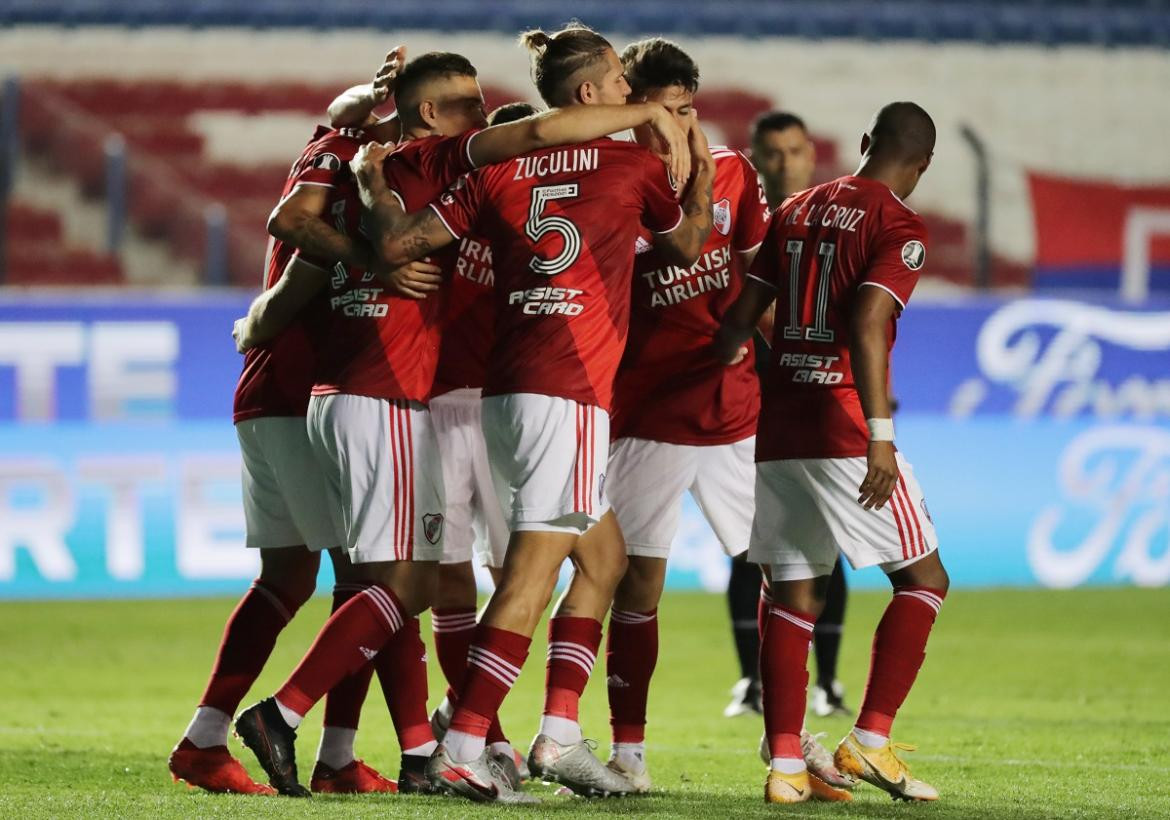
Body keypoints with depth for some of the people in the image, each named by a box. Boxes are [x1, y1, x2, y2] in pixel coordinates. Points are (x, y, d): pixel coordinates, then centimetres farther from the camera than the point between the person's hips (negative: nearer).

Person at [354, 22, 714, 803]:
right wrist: (701, 170, 31)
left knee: (605, 555, 18)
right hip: (571, 389, -7)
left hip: (507, 387, 7)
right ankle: (462, 747, -12)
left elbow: (398, 243, 4)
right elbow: (688, 245, 18)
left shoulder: (500, 170, 8)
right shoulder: (633, 163, 0)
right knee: (533, 575, -7)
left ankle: (559, 734, 13)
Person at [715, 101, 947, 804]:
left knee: (795, 596, 8)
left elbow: (741, 318, 16)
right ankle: (870, 741, -2)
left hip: (778, 431, 6)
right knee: (923, 580, 6)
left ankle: (785, 764, 0)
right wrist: (880, 437, -25)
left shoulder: (797, 211, 14)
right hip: (845, 430, -6)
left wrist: (728, 349, 36)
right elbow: (866, 327, -20)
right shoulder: (900, 227, -6)